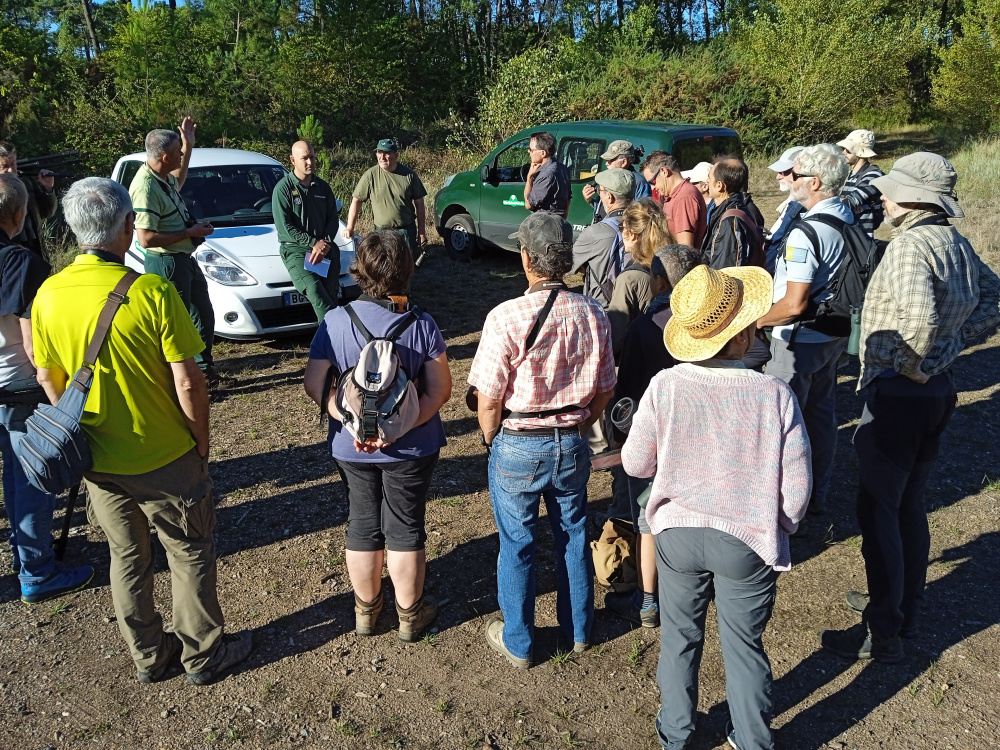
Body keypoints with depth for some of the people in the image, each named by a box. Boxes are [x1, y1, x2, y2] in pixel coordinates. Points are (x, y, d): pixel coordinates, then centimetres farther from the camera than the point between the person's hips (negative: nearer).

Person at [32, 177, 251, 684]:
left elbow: (47, 380, 5)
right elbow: (187, 383, -19)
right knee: (190, 554, 15)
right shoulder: (152, 292, -22)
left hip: (97, 461, 5)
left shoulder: (48, 296, -6)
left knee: (127, 558, 21)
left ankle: (149, 655, 37)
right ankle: (204, 653, 30)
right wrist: (201, 443, -4)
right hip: (165, 457, -4)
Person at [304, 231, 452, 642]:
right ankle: (410, 615, 32)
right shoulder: (421, 325, -16)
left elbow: (314, 384, -11)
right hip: (411, 450, -2)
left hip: (352, 449, 2)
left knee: (362, 527, 19)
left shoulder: (335, 321, -12)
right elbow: (440, 390, -16)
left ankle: (366, 609, 38)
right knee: (405, 530, 14)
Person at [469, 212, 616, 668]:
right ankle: (578, 630, 39)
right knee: (573, 536, 21)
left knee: (517, 544, 13)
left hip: (518, 446, -4)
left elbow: (489, 399, -16)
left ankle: (517, 643, 30)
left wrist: (491, 442, 3)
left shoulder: (507, 318, -21)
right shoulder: (592, 314, -6)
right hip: (572, 444, 4)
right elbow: (605, 390, 3)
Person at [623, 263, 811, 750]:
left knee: (679, 638, 22)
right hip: (748, 543, -1)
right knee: (745, 646, 20)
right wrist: (777, 529, 8)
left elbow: (636, 463, -6)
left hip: (677, 533, 1)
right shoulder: (774, 395, -18)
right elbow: (796, 490, -12)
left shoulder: (664, 386, -17)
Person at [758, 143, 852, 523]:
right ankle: (817, 494, 33)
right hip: (833, 334, 9)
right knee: (821, 413, 19)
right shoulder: (848, 218, 4)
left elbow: (794, 305, -27)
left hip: (799, 340, -9)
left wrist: (754, 320, -13)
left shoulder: (805, 234, -25)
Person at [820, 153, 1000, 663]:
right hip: (938, 389, 9)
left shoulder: (910, 244, -19)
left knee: (879, 512, 0)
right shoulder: (958, 243, 9)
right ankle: (904, 608, 34)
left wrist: (910, 363, -19)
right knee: (910, 506, 20)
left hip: (897, 395, -9)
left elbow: (919, 313, -36)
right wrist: (951, 343, 13)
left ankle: (883, 634, 10)